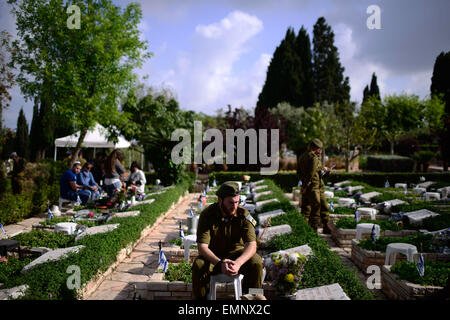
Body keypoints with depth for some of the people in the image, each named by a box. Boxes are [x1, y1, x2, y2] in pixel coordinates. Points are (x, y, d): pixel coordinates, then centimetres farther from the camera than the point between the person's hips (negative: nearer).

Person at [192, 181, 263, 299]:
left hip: (236, 253, 1)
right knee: (198, 266, -31)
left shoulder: (243, 215, -15)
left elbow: (251, 245, -23)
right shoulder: (207, 215, -17)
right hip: (213, 256, -1)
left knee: (256, 262, -28)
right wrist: (220, 263, -41)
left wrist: (238, 262, -43)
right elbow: (202, 247, -23)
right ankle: (202, 298, -5)